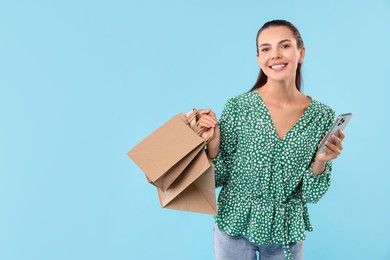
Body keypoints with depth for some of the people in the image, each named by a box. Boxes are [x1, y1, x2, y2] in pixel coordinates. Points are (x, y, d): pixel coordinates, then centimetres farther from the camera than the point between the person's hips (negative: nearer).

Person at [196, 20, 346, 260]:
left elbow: (312, 195, -3)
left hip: (288, 231, 2)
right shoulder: (238, 106, -14)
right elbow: (220, 178, -7)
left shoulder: (323, 115, -8)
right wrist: (213, 143, -23)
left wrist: (321, 161, -20)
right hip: (236, 226, -1)